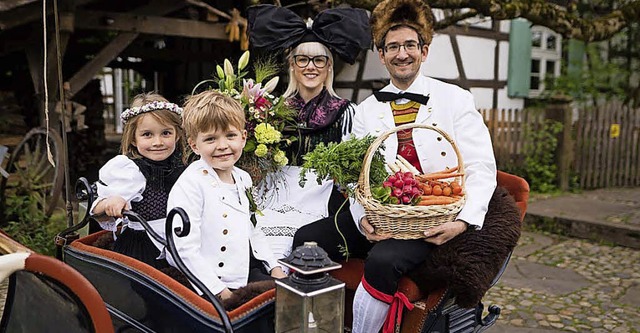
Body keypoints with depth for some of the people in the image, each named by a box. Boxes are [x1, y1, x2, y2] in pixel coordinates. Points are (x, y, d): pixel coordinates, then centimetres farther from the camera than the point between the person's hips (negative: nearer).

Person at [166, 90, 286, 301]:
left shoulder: (243, 178, 9)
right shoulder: (191, 185, -15)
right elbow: (186, 249, -19)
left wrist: (274, 266, 10)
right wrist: (218, 290, -21)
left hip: (249, 271, 8)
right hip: (220, 282, -8)